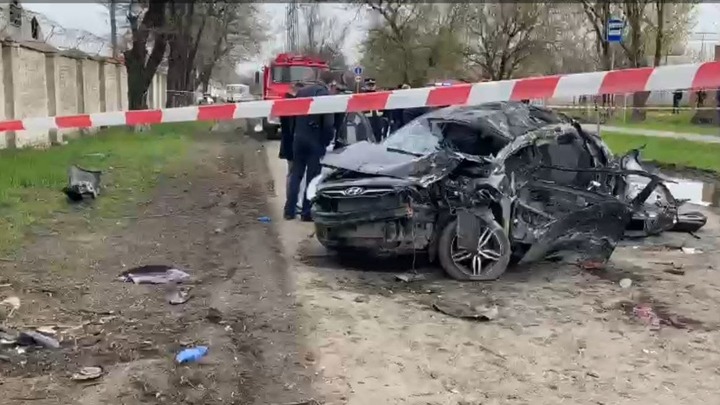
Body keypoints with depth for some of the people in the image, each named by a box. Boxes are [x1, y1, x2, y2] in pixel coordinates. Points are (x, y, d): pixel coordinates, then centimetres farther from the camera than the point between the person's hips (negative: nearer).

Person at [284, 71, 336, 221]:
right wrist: (327, 142, -2)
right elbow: (328, 124, -13)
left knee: (296, 174, 12)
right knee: (312, 177, 2)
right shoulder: (326, 95, -11)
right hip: (315, 141, -5)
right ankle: (307, 212, 5)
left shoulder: (302, 91, 7)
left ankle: (289, 210, 11)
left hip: (299, 138, 5)